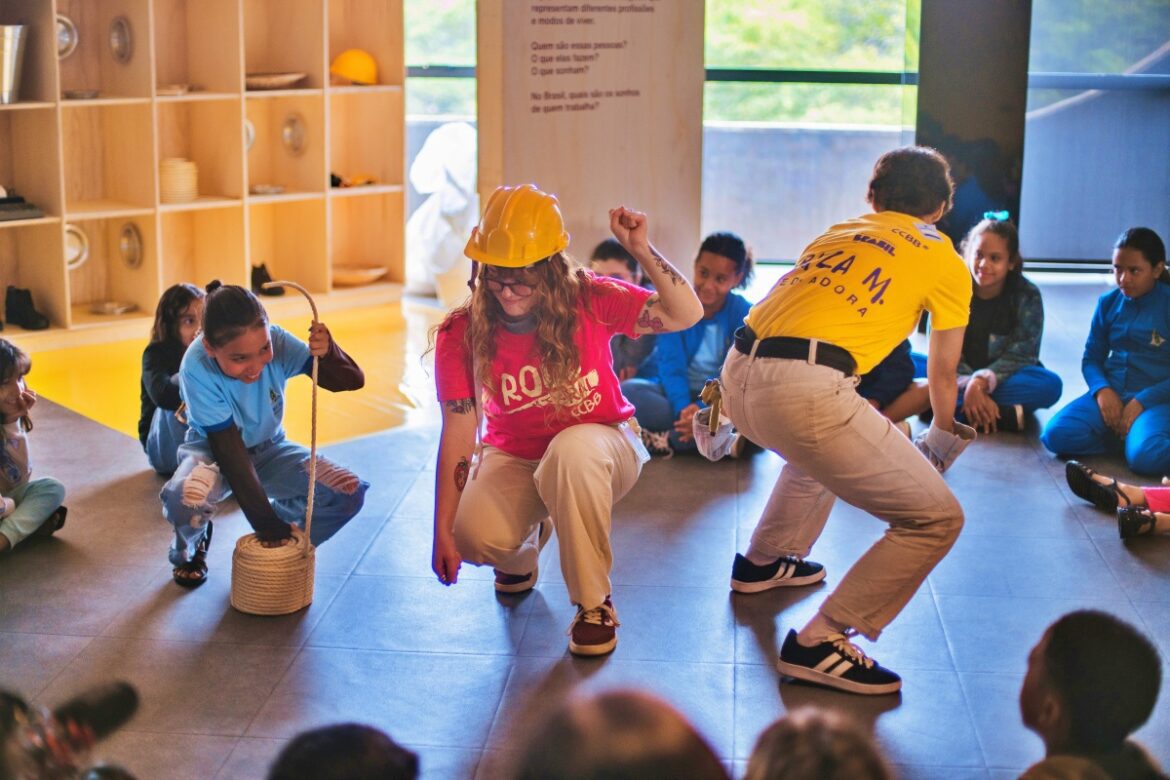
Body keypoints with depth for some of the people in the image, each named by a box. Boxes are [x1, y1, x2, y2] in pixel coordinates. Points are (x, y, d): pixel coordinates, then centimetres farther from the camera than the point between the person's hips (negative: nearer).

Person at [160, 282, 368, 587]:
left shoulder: (276, 341, -25)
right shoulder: (197, 367, -31)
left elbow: (352, 381, -26)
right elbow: (230, 449, -28)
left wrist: (328, 353, -49)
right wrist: (265, 522, -26)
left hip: (268, 449, 3)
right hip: (214, 450, -3)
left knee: (350, 493, -19)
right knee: (184, 497, -38)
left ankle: (282, 547, 10)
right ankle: (190, 550, 1)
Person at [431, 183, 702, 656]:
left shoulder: (588, 301, -18)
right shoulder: (462, 335, -16)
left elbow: (685, 314, -21)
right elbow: (458, 434, -17)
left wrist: (641, 250, -33)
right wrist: (443, 532, -20)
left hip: (600, 444, -1)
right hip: (514, 458, 2)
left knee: (571, 451, -40)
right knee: (476, 535, -29)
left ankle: (595, 604, -19)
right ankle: (524, 549, 15)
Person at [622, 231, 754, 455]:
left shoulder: (744, 315, -7)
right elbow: (671, 366, -13)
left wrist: (703, 409, -32)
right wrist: (683, 408, -32)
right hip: (678, 394, 1)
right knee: (628, 391, -28)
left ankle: (664, 441, -29)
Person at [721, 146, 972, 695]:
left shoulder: (838, 233, 28)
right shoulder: (945, 261, 14)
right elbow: (942, 376, 26)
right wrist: (942, 437, 49)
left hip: (738, 376, 7)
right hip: (804, 388, -7)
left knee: (824, 443, 39)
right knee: (937, 518, 2)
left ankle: (765, 561, 49)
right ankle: (822, 642, -1)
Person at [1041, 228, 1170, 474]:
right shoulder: (1109, 303, 9)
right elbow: (1092, 357, 13)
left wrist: (1142, 402, -17)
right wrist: (1102, 390, -9)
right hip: (1111, 395, 5)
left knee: (1145, 456, -37)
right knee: (1055, 435, -23)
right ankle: (1128, 435, -6)